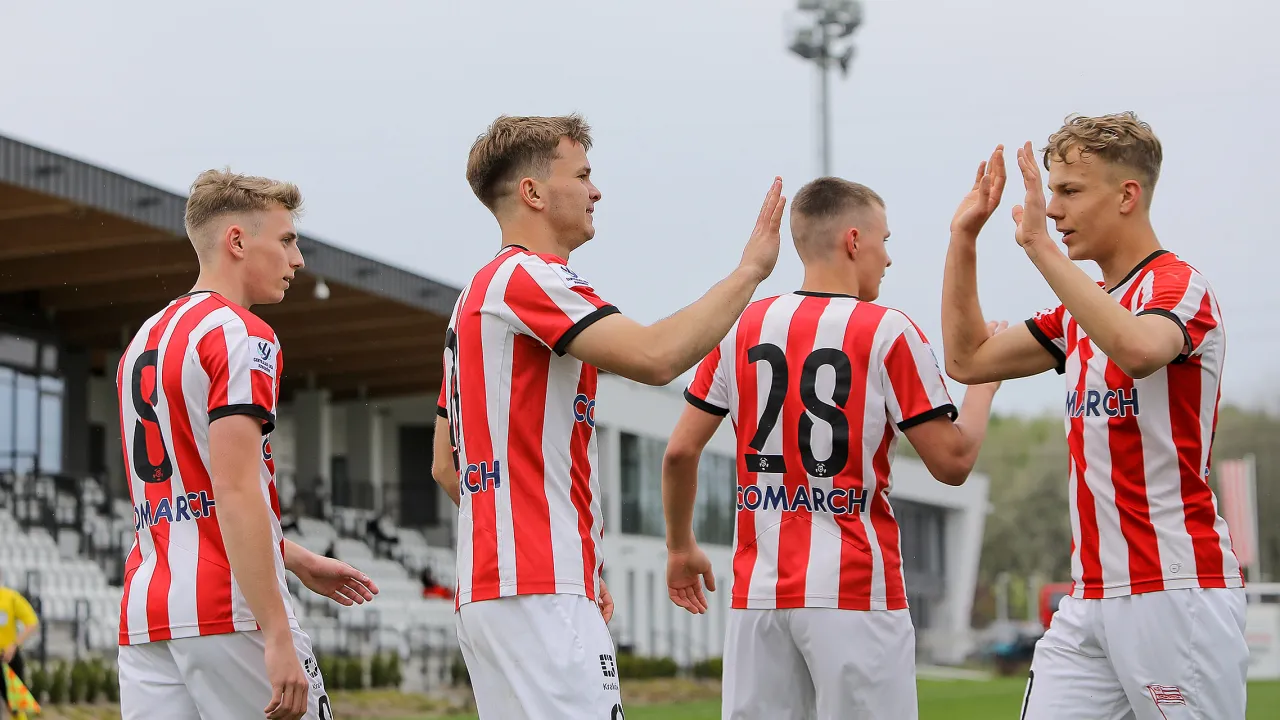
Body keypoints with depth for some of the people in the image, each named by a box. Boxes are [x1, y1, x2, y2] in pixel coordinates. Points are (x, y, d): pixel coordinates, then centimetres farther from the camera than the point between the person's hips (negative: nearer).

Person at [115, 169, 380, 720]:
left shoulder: (142, 342, 20)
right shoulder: (241, 335, -8)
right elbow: (236, 492, -17)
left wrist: (296, 559, 31)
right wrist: (278, 637, -20)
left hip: (143, 616, 8)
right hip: (230, 611, -8)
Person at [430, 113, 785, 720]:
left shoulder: (479, 295, 22)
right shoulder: (530, 277, -8)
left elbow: (447, 466, 23)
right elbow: (655, 357, -23)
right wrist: (750, 269, -10)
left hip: (489, 589, 10)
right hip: (538, 594, -10)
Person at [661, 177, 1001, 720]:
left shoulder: (743, 327, 6)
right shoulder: (887, 333, -5)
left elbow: (681, 451, 6)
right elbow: (952, 461, -4)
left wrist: (681, 547, 21)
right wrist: (984, 380, 12)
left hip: (758, 590, 4)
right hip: (855, 591, -4)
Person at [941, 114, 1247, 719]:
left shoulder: (1177, 284, -8)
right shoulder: (1081, 311, 18)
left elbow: (1139, 349, -32)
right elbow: (968, 360, 21)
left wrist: (1039, 244, -30)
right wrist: (963, 237, 14)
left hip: (1177, 591, -8)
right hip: (1089, 601, 8)